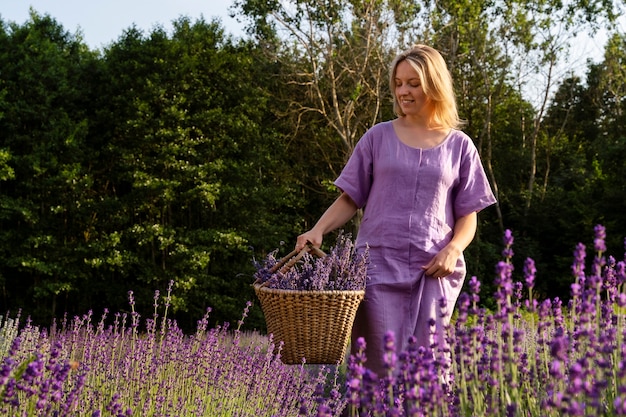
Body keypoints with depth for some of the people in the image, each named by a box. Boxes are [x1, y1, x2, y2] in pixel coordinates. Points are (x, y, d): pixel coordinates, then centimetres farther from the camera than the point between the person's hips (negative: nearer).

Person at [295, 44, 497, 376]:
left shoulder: (459, 146, 11)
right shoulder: (378, 138, 9)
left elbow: (468, 215, 11)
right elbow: (350, 199, 9)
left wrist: (453, 249, -8)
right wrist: (318, 230, -8)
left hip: (434, 271, 1)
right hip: (379, 265, 0)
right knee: (381, 368, -7)